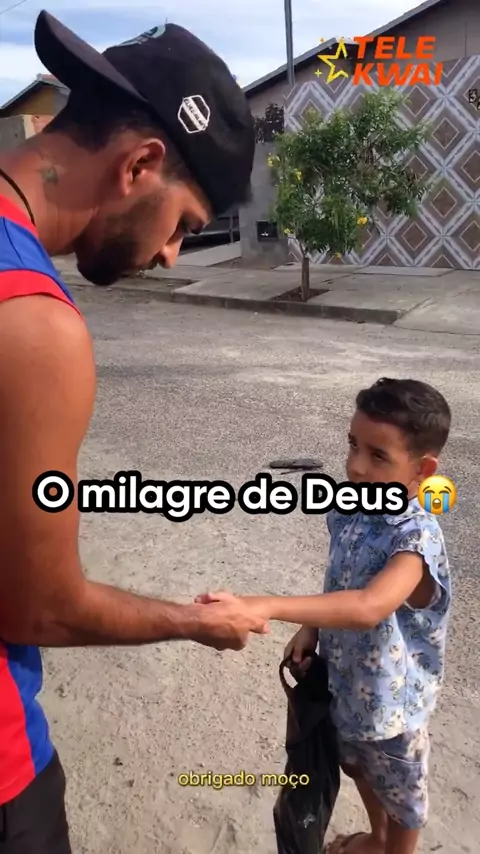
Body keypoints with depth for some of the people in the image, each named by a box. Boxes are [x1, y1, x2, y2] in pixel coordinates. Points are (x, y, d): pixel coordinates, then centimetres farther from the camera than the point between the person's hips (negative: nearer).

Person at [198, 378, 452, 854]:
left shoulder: (416, 538, -34)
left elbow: (369, 606, -50)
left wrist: (266, 607, -56)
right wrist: (310, 629, -6)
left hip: (390, 698, -7)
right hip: (344, 681, 8)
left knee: (400, 791, 22)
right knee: (360, 770, 33)